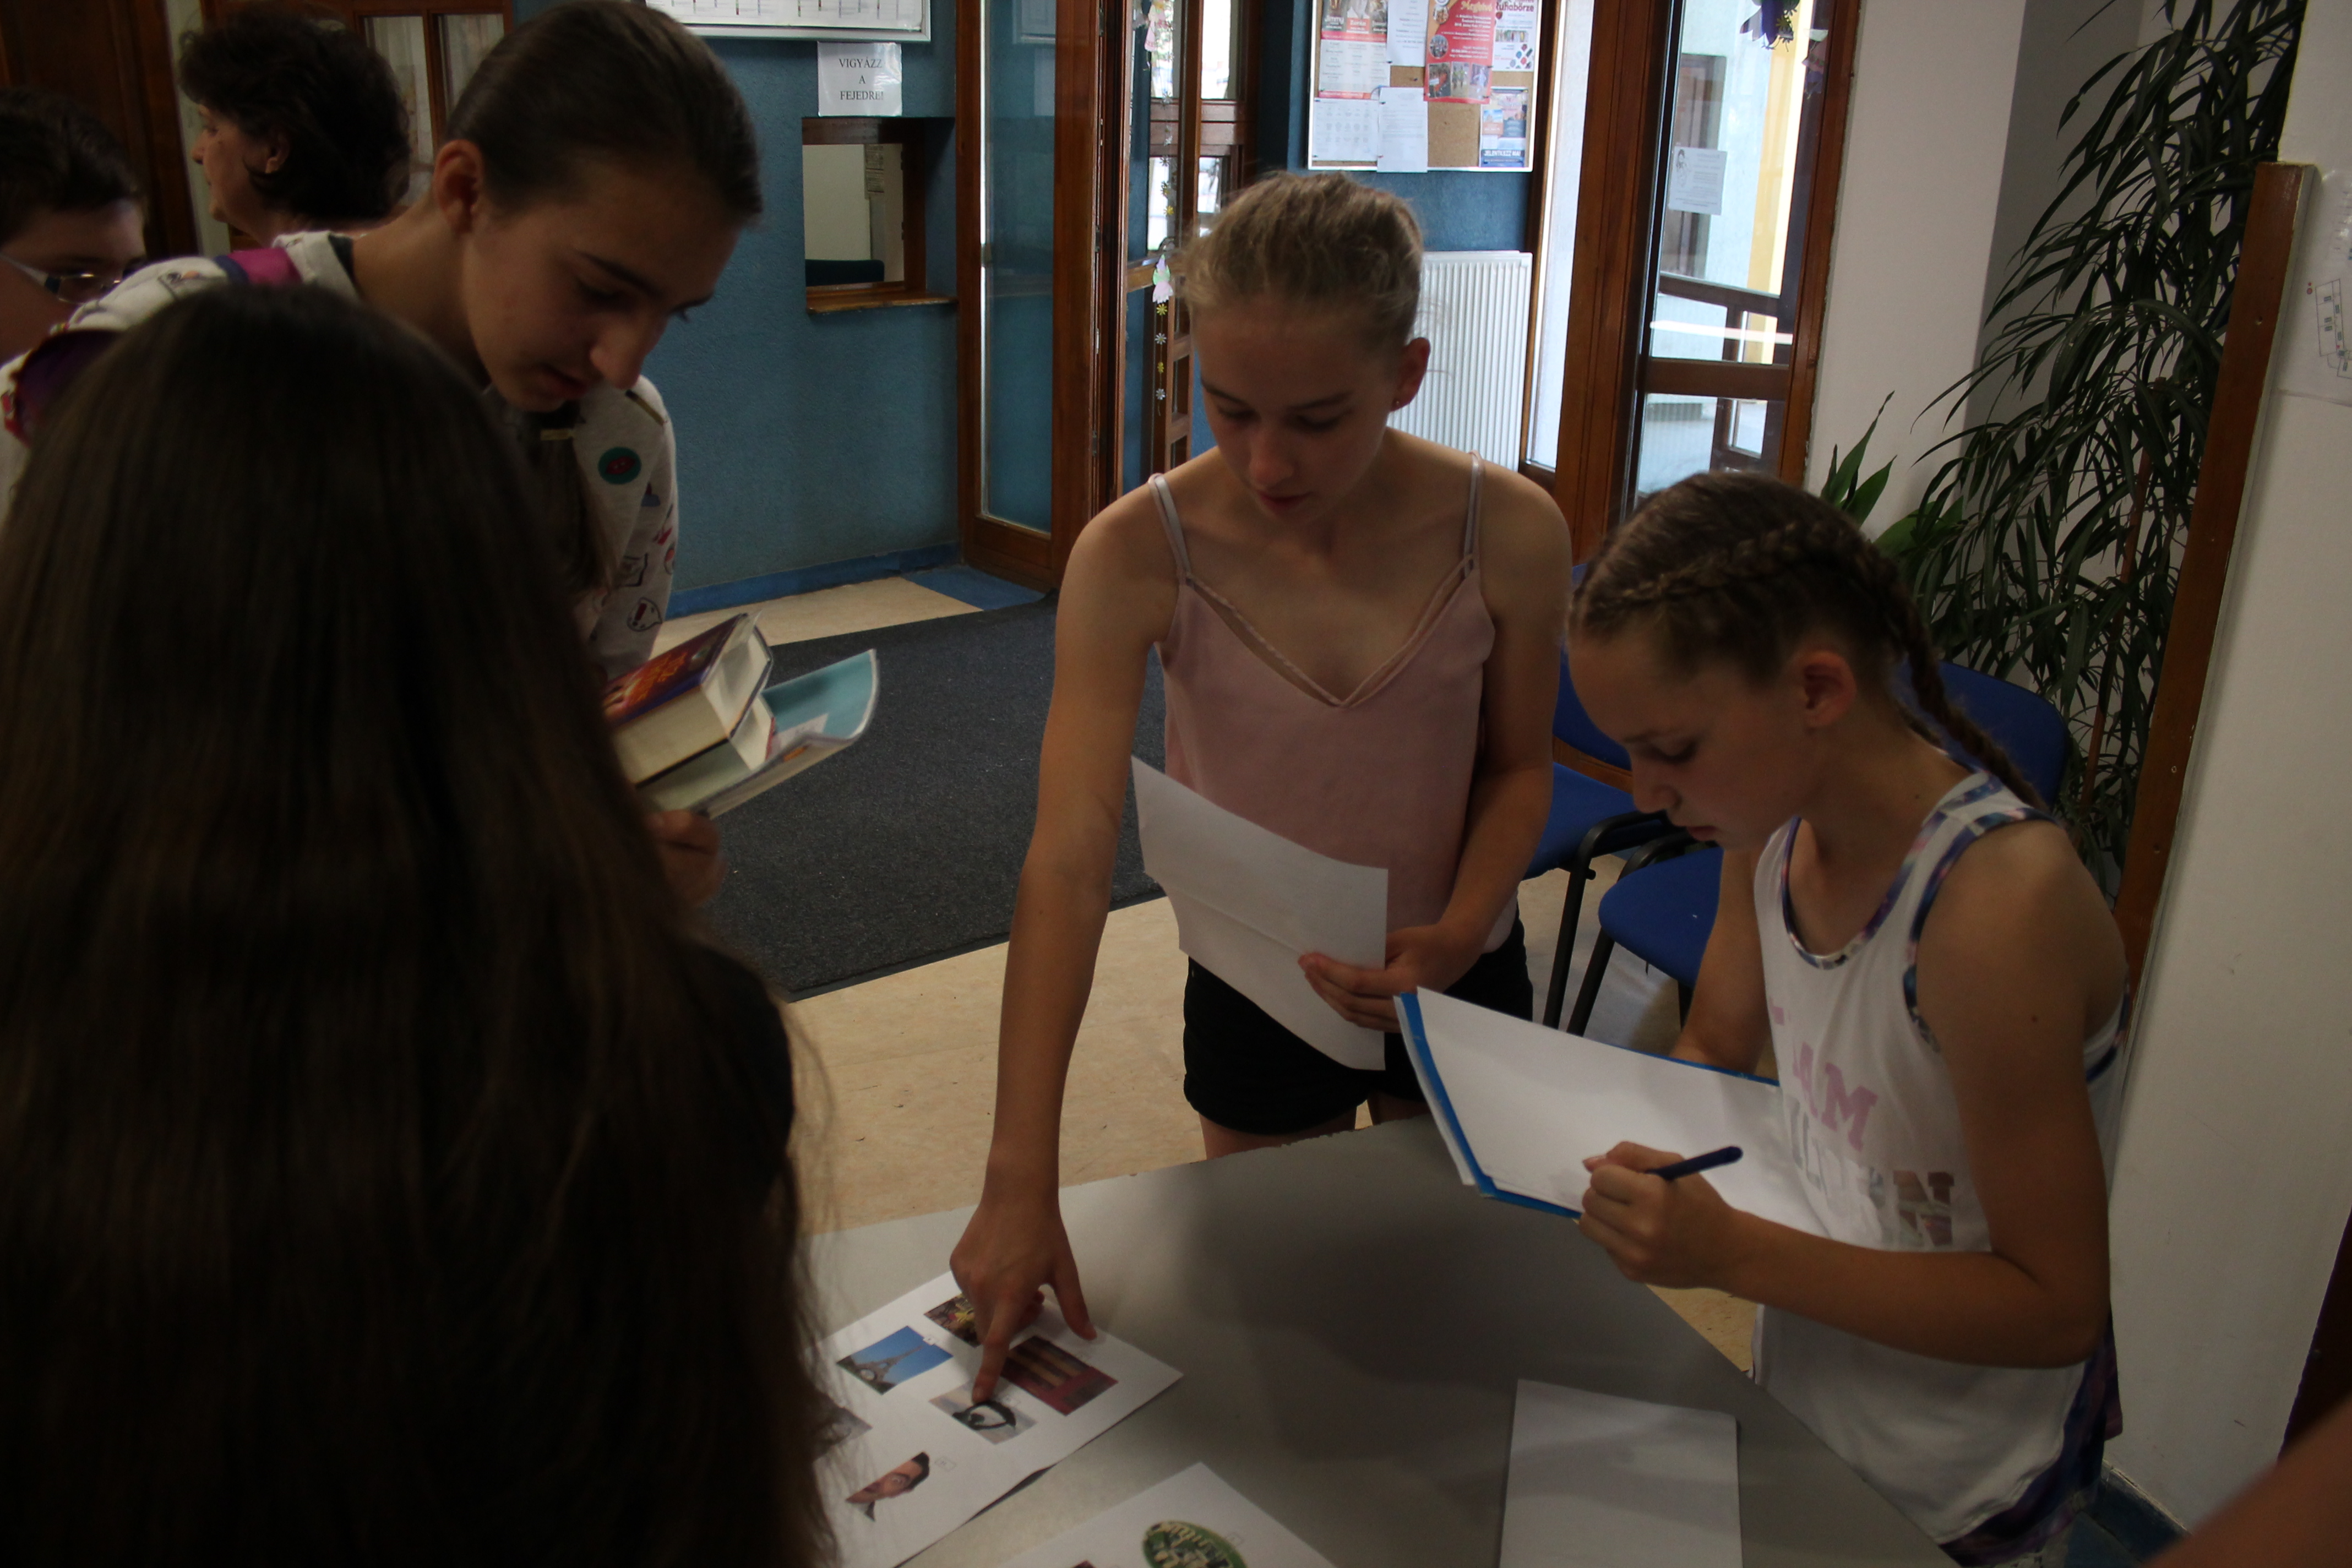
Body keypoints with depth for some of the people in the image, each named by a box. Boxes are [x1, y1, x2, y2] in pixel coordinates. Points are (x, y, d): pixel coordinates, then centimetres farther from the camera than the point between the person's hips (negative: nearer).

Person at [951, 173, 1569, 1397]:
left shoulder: (1507, 534, -21)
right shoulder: (1135, 556, -25)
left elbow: (1519, 766, -5)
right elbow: (1069, 854, -30)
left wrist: (1458, 932, -25)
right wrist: (1020, 1179, -34)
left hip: (1455, 978, 2)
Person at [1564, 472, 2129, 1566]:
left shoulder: (1995, 907, -33)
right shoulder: (1774, 826, -9)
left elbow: (2057, 1306, -26)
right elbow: (1715, 1052, 7)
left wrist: (1734, 1255, -33)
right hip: (1802, 1375, 6)